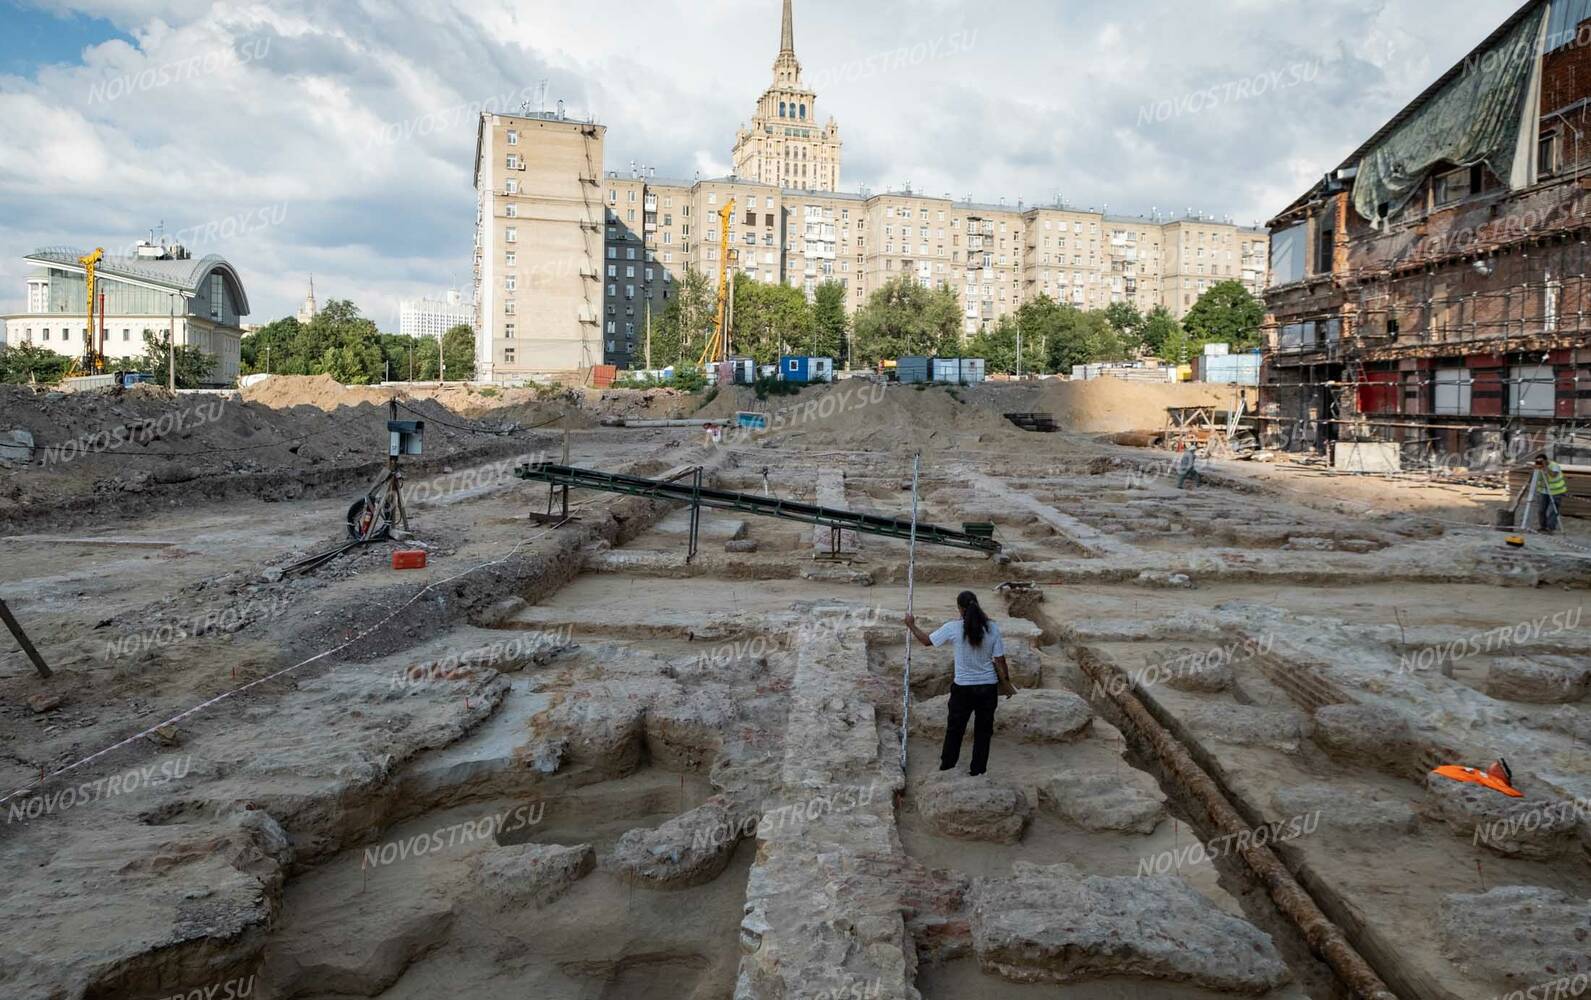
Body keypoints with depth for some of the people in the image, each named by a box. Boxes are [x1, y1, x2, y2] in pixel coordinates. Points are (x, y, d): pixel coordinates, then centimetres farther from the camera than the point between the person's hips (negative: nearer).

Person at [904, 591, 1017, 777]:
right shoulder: (992, 628, -8)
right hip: (988, 687, 1)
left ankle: (946, 768, 24)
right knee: (983, 731, 13)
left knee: (954, 729, 14)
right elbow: (1000, 661, -5)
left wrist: (911, 625, 14)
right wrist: (1006, 683, 9)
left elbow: (927, 640, -2)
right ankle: (978, 772, 21)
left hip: (963, 687, -1)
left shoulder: (953, 627, -13)